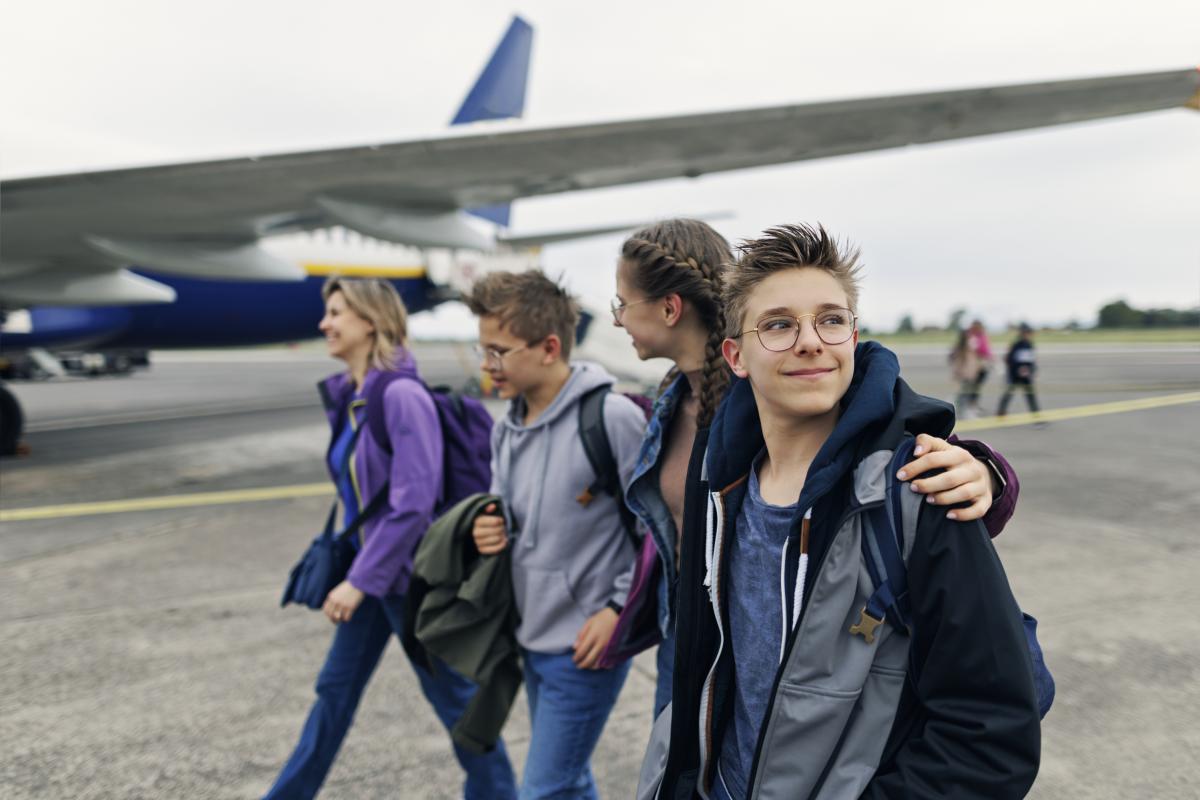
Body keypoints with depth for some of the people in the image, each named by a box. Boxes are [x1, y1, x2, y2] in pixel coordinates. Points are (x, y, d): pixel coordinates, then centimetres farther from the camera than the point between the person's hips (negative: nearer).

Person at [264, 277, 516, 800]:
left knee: (451, 693, 10)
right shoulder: (350, 396, 4)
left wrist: (361, 580, -22)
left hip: (411, 574, -8)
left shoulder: (402, 396, -22)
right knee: (335, 688, 18)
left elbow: (414, 502, -26)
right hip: (369, 567, 8)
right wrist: (356, 572, 12)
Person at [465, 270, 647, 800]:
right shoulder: (507, 427, 4)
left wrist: (621, 608, -17)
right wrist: (492, 529, -6)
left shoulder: (611, 418, -20)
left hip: (585, 644, -7)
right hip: (532, 638, 8)